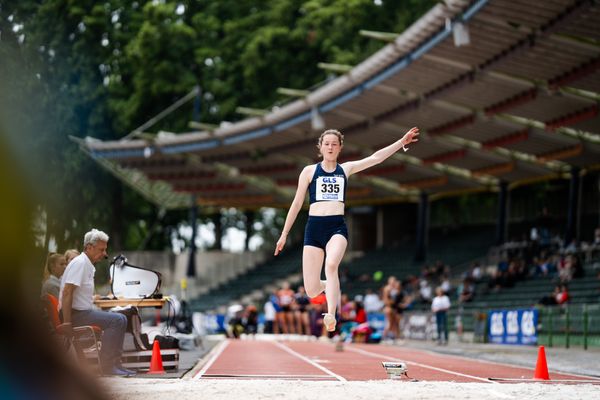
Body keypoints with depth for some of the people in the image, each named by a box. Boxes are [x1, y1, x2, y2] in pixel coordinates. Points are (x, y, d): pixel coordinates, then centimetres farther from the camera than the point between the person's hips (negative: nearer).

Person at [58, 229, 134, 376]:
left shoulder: (88, 265, 18)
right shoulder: (80, 263, -14)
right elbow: (67, 292, -22)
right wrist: (67, 323, -25)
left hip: (83, 312, 11)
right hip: (76, 314, -11)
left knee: (120, 319, 9)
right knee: (117, 320, -20)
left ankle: (114, 364, 6)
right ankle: (106, 365, -18)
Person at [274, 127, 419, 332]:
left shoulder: (346, 169, 13)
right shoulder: (309, 171, 9)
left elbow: (375, 158, 7)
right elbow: (297, 204, 11)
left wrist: (401, 142, -1)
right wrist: (284, 234, 11)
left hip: (337, 227, 0)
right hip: (314, 227, 0)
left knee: (331, 264, -35)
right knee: (311, 290, -4)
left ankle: (331, 315, -35)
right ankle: (328, 285, 33)